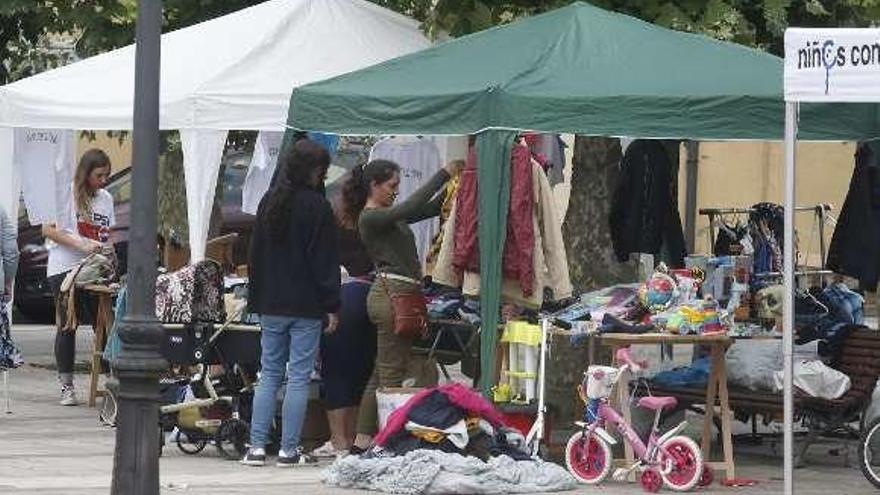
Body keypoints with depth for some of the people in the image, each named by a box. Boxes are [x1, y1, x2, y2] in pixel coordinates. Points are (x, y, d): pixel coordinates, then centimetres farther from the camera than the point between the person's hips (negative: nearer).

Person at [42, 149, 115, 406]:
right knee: (67, 326, 1)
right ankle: (66, 386, 7)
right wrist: (81, 245, -18)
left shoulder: (106, 199, 13)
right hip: (65, 269, -4)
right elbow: (48, 230, -8)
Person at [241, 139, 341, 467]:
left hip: (271, 305, 6)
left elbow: (255, 253, 14)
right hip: (306, 305, -6)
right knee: (299, 378, 0)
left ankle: (257, 447, 5)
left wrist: (257, 299, 18)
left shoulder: (269, 202, 9)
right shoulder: (316, 206, -10)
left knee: (269, 375, 11)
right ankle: (289, 450, 0)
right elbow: (325, 260, -11)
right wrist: (332, 307, -8)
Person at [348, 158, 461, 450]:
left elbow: (431, 208, 19)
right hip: (392, 292, -10)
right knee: (392, 374, -10)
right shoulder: (370, 218, -8)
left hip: (399, 294, 10)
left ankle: (363, 440, 13)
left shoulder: (389, 216, 20)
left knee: (382, 373, 10)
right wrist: (443, 175, -16)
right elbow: (412, 207, -22)